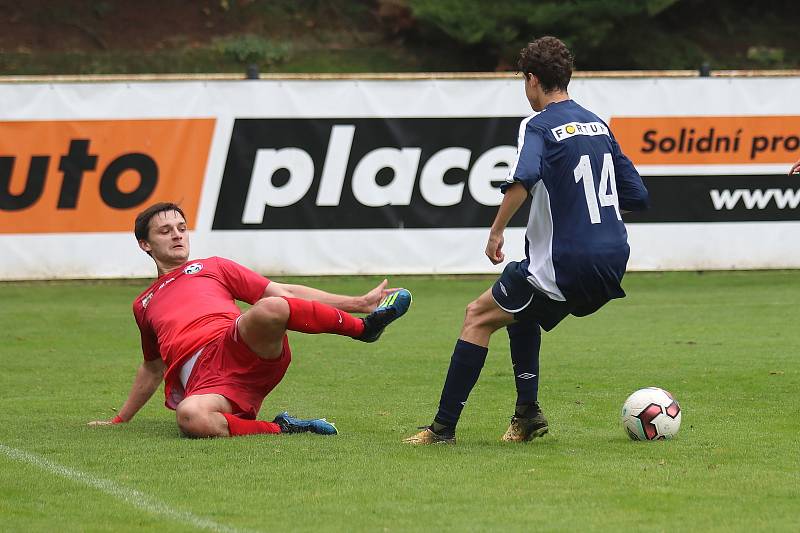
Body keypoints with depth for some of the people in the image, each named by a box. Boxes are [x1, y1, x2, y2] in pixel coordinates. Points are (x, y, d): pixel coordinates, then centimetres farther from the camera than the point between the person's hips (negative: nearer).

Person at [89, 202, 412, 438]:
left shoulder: (213, 268, 29)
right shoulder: (144, 306, 34)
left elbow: (284, 293, 23)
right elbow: (152, 369, 46)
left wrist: (359, 303, 14)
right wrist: (120, 420, 46)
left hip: (238, 349, 0)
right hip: (200, 381, 0)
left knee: (270, 310, -35)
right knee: (190, 416, -41)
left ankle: (364, 326, -13)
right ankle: (279, 429, -24)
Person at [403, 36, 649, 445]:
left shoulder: (539, 126, -7)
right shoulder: (597, 124, 14)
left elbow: (522, 179, -28)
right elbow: (636, 197, 16)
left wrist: (496, 231, -17)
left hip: (565, 265, -7)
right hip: (612, 262, 7)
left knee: (478, 316, 7)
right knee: (521, 310, 30)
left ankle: (444, 427, 4)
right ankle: (527, 415, 21)